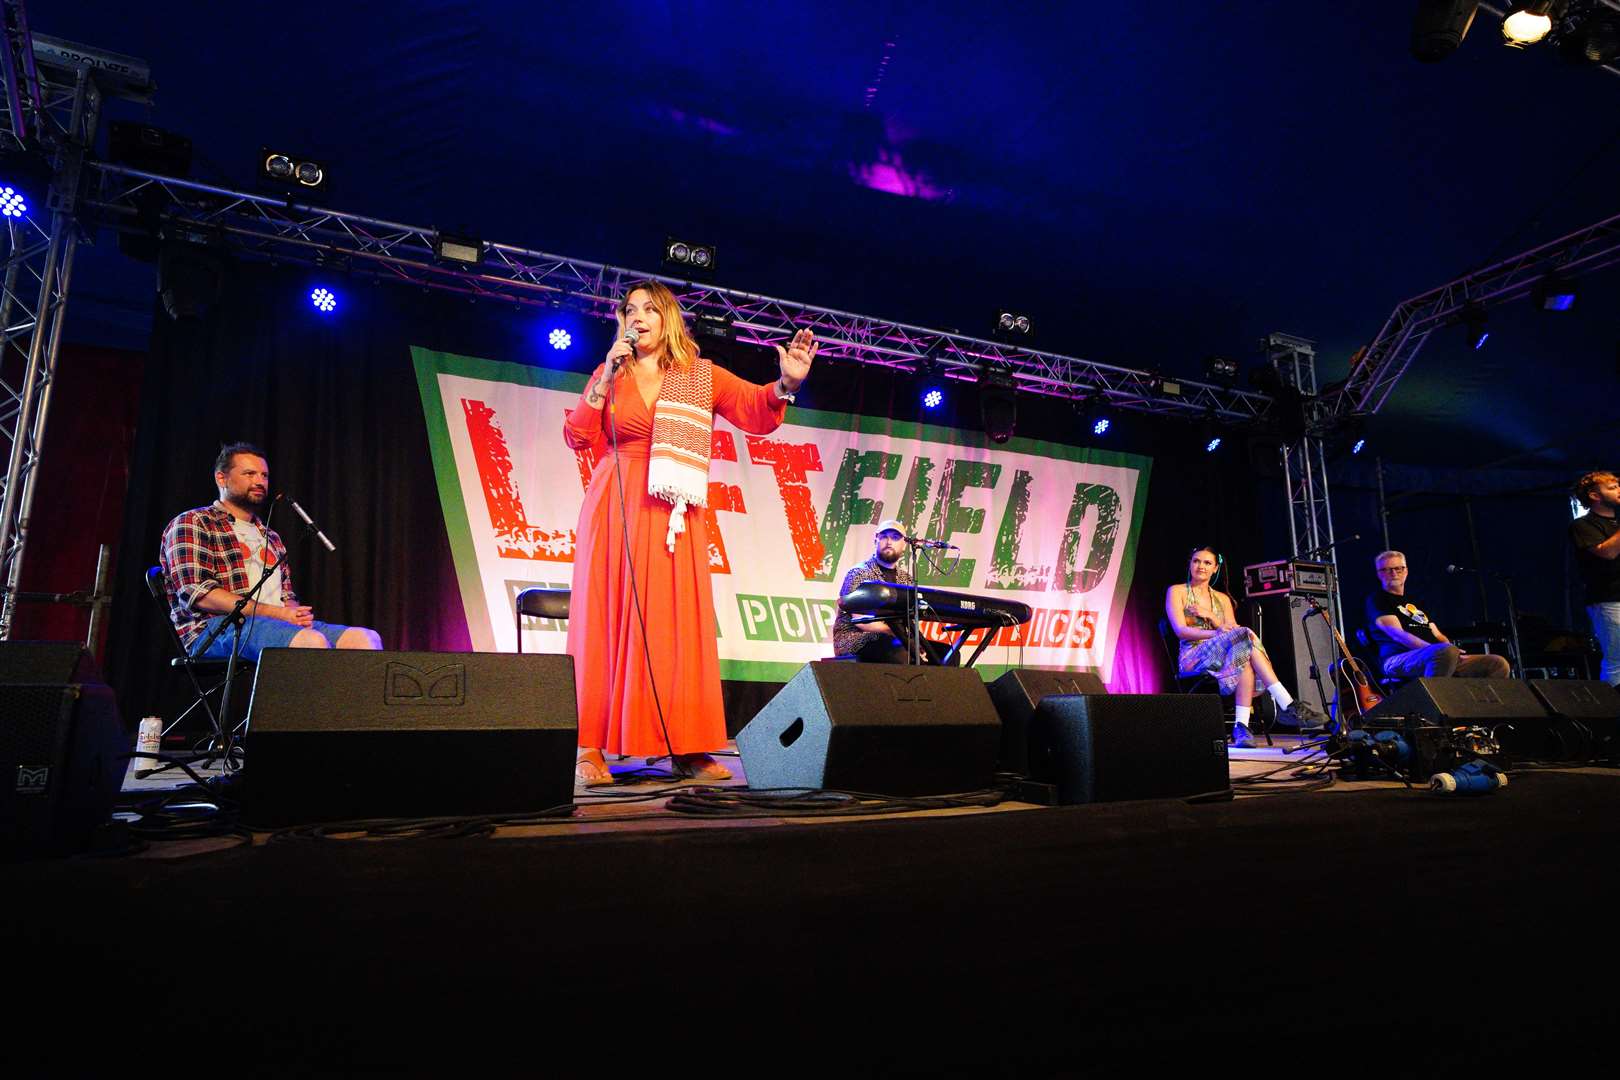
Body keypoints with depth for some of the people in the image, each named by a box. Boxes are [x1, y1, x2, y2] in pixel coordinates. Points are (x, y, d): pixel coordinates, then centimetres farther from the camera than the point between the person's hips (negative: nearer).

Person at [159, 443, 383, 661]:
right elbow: (196, 592, -7)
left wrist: (296, 613, 0)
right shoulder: (192, 524, 8)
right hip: (218, 627, -6)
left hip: (281, 624, 6)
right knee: (312, 642, -38)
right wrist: (275, 613, -13)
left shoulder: (270, 536, 29)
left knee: (365, 638, -23)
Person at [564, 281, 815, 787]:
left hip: (673, 516, 0)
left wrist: (787, 383, -22)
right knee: (606, 621, -3)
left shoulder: (703, 376, 10)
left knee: (679, 625, -3)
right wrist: (607, 378, -3)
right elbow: (577, 437, 4)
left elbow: (758, 411, -3)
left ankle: (687, 748, 2)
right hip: (615, 509, 0)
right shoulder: (610, 374, 14)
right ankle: (591, 747, 0)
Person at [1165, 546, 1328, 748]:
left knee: (1245, 658, -34)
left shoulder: (1222, 598, 21)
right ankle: (1288, 706, -36)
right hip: (1194, 659, -4)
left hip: (1227, 656, 5)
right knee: (1244, 637, -30)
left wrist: (1210, 616, -8)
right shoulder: (1176, 591, 8)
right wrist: (1217, 633, -21)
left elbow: (1233, 630, 7)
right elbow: (1181, 631, -8)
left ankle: (1241, 726, -41)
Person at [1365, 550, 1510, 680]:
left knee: (1498, 663, -7)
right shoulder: (1376, 600, 6)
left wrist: (1454, 652, 2)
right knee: (1446, 651, -38)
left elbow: (1437, 636, 26)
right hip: (1398, 661, -8)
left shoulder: (1416, 602, 31)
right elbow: (1397, 635, -9)